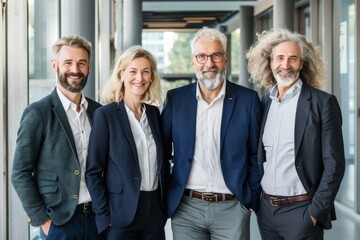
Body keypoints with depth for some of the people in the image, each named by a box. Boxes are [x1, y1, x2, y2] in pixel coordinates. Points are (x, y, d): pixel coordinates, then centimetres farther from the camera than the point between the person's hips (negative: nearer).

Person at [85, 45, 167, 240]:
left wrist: (165, 205, 9)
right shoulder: (106, 114, -8)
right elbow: (93, 171, -8)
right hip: (121, 216, -4)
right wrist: (104, 217, -12)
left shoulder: (154, 113, 7)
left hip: (155, 211, 5)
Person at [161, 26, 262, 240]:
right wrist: (163, 196, 6)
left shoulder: (248, 99, -1)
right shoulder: (175, 98, 3)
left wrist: (251, 199, 1)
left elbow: (256, 155, 4)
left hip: (232, 208, -1)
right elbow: (163, 150, 10)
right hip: (185, 208, 1)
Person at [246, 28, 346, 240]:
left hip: (301, 210, -5)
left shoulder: (323, 102, -8)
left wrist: (316, 212, -13)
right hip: (266, 209, 5)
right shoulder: (265, 103, 7)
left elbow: (334, 164, -10)